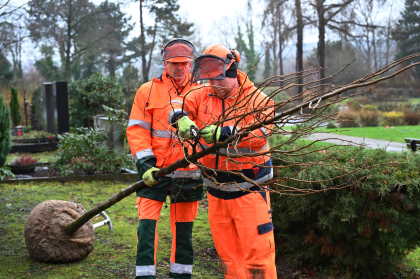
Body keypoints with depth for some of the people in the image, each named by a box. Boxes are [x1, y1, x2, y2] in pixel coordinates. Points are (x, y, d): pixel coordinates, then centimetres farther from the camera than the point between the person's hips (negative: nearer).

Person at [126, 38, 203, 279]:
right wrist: (146, 163, -11)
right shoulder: (148, 91, 2)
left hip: (188, 173, 2)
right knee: (147, 225, -7)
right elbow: (137, 129, -1)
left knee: (183, 230, 12)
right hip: (155, 170, -1)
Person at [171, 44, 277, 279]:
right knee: (227, 251, 14)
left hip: (248, 187, -5)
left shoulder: (258, 99, -8)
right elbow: (179, 108, 4)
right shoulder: (203, 95, 5)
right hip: (216, 187, 5)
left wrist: (224, 132, -35)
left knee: (257, 248, -5)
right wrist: (183, 120, -20)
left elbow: (260, 133, -22)